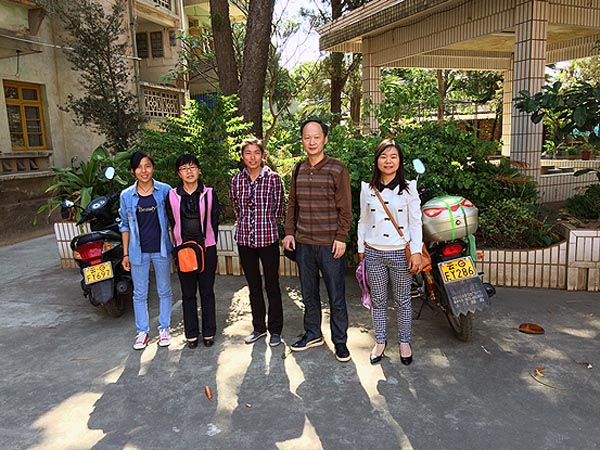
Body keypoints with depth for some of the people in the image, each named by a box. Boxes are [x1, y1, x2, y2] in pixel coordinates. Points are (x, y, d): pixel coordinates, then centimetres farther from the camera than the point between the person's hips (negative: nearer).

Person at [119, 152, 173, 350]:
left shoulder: (165, 190, -4)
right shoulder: (126, 196, 0)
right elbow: (125, 226, 7)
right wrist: (125, 254, 4)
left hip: (161, 249, -1)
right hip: (138, 251, 1)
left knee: (164, 291, 11)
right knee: (140, 293, 9)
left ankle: (164, 328, 26)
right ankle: (142, 331, 24)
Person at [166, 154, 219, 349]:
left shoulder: (209, 194, 0)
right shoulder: (172, 196, 1)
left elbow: (214, 221, 3)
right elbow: (171, 223, 6)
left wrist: (210, 244, -1)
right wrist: (179, 245, 0)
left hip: (207, 249, -1)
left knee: (207, 291, 7)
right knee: (188, 293, 8)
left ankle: (209, 333, 18)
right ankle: (191, 334, 20)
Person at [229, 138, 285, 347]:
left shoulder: (273, 178, -6)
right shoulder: (236, 180, 3)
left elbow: (279, 209, 3)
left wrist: (266, 224, 5)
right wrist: (246, 223, 11)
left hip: (268, 238, -3)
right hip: (244, 239, 3)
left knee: (272, 285, 4)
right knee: (253, 285, 14)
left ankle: (275, 330, 19)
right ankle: (258, 327, 28)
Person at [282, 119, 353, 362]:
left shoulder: (337, 169, -6)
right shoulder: (299, 170, 9)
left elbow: (345, 208, -6)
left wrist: (341, 237, -12)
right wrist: (289, 232, 7)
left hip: (330, 244, -5)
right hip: (303, 243, 5)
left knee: (336, 296, 5)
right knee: (308, 294, 16)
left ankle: (339, 340, 21)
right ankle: (312, 334, 32)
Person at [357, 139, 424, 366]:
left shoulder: (408, 188, -1)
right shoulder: (367, 189, 6)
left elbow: (415, 222, -2)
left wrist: (416, 252, -8)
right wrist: (361, 248, 11)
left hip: (400, 253, -2)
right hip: (374, 253, 2)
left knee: (402, 301, 9)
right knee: (378, 301, 11)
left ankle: (404, 342, 27)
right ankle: (380, 341, 27)